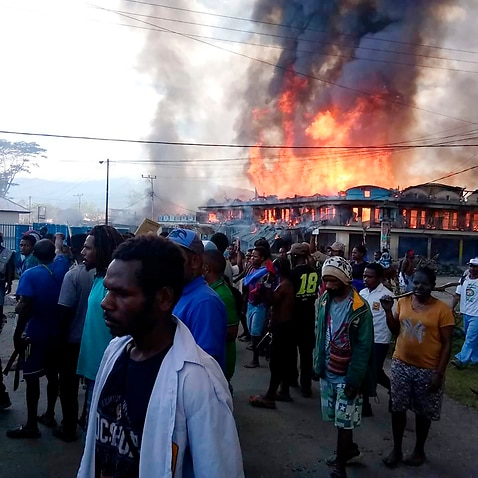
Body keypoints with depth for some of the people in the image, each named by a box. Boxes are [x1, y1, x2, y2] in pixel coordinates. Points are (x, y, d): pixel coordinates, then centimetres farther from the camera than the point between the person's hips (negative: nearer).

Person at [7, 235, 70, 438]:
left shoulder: (30, 275, -13)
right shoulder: (61, 267, 0)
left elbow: (25, 308, -18)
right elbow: (59, 250, 24)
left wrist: (17, 334, -10)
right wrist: (58, 238, 44)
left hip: (35, 334, -5)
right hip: (56, 332, 5)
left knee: (32, 377, 1)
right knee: (53, 374, 16)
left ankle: (31, 425, 7)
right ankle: (49, 415, 28)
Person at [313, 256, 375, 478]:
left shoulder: (359, 309, -17)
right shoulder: (324, 300, 0)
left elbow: (363, 348, -15)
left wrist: (354, 380, -17)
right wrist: (318, 363, 7)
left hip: (347, 376, -5)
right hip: (327, 372, 6)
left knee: (344, 422, 4)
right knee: (337, 418, 18)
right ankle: (349, 449, 41)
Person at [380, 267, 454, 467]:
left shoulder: (442, 309, -12)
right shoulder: (403, 302, -1)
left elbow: (446, 344, -9)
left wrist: (439, 373, -12)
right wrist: (388, 311, -7)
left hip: (427, 370, -3)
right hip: (401, 365, 3)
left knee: (423, 413, 14)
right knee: (397, 409, 11)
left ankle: (419, 450, 34)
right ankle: (396, 449, 29)